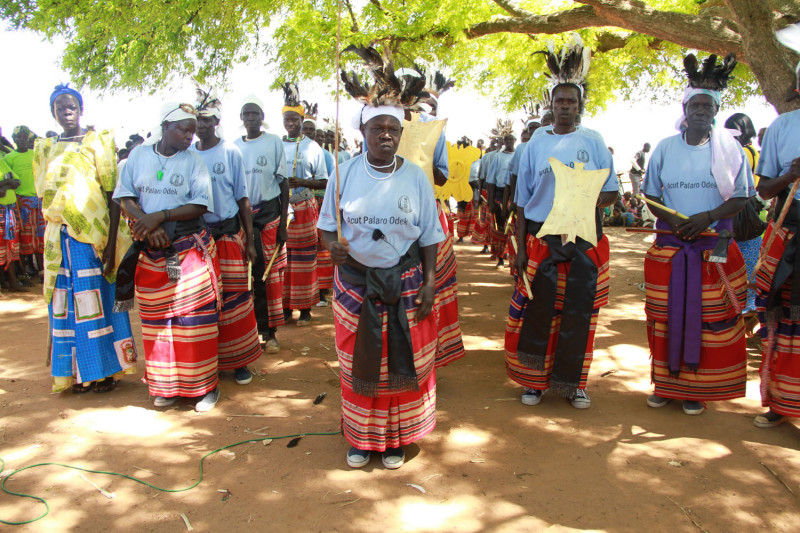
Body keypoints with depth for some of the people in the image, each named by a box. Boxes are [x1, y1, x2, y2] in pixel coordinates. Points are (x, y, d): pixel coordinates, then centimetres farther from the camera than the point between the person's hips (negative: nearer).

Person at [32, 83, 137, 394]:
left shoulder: (98, 143, 0)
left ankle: (105, 369, 13)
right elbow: (44, 197, 15)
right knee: (67, 305, 6)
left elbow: (113, 194, -5)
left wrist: (111, 243, -12)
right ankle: (79, 372, 16)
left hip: (94, 235, -4)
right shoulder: (45, 149, 13)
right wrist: (49, 241, 8)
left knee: (99, 301, 0)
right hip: (60, 238, 4)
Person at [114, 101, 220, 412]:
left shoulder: (193, 161, 0)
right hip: (151, 252, 2)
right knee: (156, 321, 9)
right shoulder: (139, 155, 6)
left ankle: (204, 384, 11)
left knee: (195, 319, -1)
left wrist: (160, 216, -17)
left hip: (190, 249, -2)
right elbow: (124, 197, 3)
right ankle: (166, 386, 23)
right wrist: (146, 223, -14)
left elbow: (201, 205, -8)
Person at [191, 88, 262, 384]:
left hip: (228, 233, -2)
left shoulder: (231, 152, -1)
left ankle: (238, 360, 13)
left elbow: (242, 198, 0)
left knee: (235, 298, 0)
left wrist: (249, 240, -3)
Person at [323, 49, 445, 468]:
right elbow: (328, 225, 5)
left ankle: (395, 438, 26)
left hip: (405, 284, 0)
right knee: (359, 361, 10)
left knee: (403, 360, 6)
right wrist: (332, 245, -17)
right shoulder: (345, 173, -1)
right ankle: (361, 437, 29)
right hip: (355, 282, 1)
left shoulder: (415, 177, -1)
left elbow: (429, 236, 2)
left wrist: (430, 282, -5)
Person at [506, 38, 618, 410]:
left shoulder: (593, 141, 7)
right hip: (542, 238, 0)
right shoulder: (536, 144, 8)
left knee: (579, 312, 3)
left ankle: (572, 382, 19)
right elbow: (522, 201, 7)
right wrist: (520, 247, 0)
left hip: (585, 240, 0)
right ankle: (534, 380, 17)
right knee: (538, 310, 1)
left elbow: (611, 193, 7)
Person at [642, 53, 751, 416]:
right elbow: (651, 196, 9)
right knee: (666, 316, 3)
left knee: (709, 318, 0)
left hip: (714, 248, -1)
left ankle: (697, 388, 10)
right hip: (669, 249, 1)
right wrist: (673, 221, -10)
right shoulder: (665, 148, 8)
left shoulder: (729, 148, 4)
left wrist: (708, 217, -16)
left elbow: (741, 196, 2)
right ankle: (667, 383, 15)